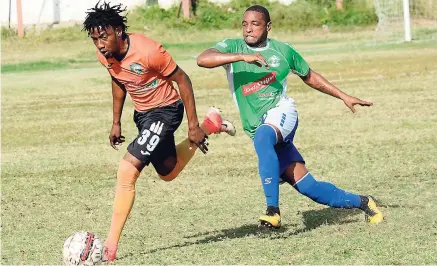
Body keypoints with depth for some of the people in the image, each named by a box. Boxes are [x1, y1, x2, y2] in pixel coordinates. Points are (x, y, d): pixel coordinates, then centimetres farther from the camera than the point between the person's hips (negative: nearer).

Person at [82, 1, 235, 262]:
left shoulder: (148, 51, -31)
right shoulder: (104, 55, -10)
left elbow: (182, 80, -19)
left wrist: (193, 126, -17)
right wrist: (116, 123, 14)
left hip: (165, 111, -8)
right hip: (142, 113, 8)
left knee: (127, 171, -21)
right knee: (168, 172, 26)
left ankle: (111, 247, -19)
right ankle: (210, 125, 46)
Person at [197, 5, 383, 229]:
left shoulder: (282, 50, 7)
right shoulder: (232, 47, 2)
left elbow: (310, 77, 22)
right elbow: (202, 59, -18)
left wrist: (344, 97, 22)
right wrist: (242, 57, -27)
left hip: (280, 112, -2)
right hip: (260, 128, 2)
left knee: (262, 137, -38)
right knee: (306, 186, -4)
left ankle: (273, 210, -41)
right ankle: (361, 202, 16)